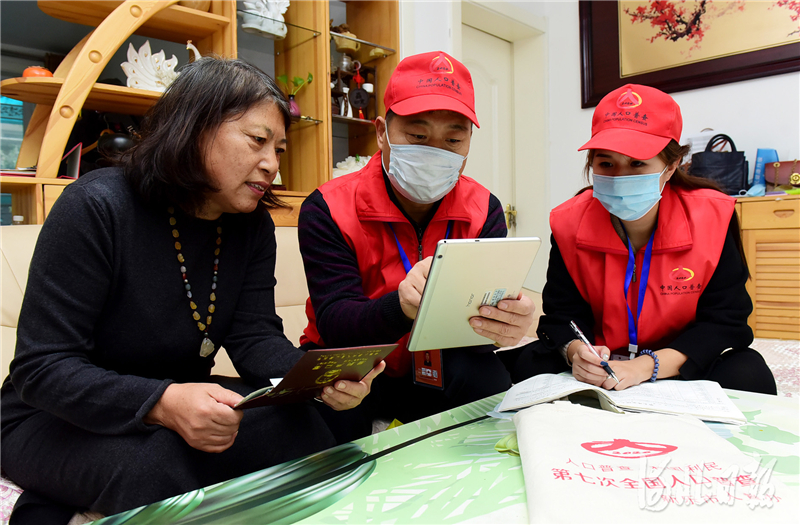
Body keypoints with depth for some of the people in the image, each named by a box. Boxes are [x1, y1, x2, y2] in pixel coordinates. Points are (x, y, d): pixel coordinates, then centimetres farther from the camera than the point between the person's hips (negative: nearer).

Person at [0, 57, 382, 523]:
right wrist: (162, 404, -38)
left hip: (179, 402, 6)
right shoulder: (96, 208, -20)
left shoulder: (253, 225, -1)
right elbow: (41, 369, -22)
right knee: (158, 465, -36)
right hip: (56, 420, -5)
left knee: (294, 423, -18)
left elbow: (254, 336, -8)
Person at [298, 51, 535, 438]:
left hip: (433, 371, 2)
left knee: (488, 381, -27)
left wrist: (503, 324, -42)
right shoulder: (328, 209, -14)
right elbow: (334, 323, -22)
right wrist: (401, 305, -45)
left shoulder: (483, 210, -6)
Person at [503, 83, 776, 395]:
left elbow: (725, 320, -15)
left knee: (749, 374, -30)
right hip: (603, 366, 1)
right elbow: (562, 314, -7)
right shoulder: (569, 223, -11)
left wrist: (647, 366, -28)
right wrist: (575, 351, -32)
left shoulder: (710, 218, -15)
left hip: (679, 366, 0)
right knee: (526, 364, -23)